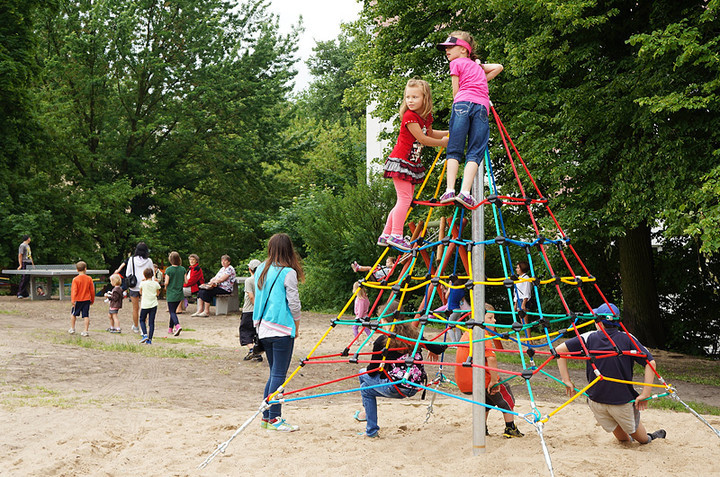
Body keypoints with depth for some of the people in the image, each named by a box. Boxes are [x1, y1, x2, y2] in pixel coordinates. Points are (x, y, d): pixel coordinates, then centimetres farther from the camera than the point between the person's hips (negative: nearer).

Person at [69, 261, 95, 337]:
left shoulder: (75, 279, -9)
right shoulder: (89, 279, -2)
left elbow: (74, 290, -15)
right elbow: (92, 290, 4)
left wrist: (72, 300, -17)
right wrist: (92, 300, 15)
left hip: (78, 300, -2)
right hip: (87, 299, 2)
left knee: (73, 314, 17)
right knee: (86, 315, 2)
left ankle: (72, 329, 23)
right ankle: (86, 331, -1)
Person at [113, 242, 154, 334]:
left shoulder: (131, 260, -4)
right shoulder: (149, 261, -5)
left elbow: (127, 274, 0)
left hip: (134, 287, 1)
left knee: (135, 308, 12)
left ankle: (135, 327, 25)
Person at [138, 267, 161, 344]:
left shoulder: (143, 283, -8)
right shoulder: (156, 284, -2)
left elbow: (140, 292, 9)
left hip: (145, 305, -2)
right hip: (153, 305, 2)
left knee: (142, 320, 16)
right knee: (151, 322, 5)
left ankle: (145, 335, -3)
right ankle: (149, 339, 1)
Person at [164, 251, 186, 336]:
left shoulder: (169, 270, -14)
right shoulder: (182, 269, -1)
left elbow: (166, 282, -14)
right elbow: (185, 281, 1)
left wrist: (166, 287, 6)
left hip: (171, 294, -5)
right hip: (179, 294, 5)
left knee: (172, 312, -2)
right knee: (173, 311, 17)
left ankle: (177, 325, -25)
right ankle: (170, 329, 23)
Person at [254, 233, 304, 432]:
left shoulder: (261, 270, 9)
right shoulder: (288, 273, -10)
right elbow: (293, 302, -7)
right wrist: (297, 324, 6)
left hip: (263, 327, 7)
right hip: (282, 328, -7)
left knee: (274, 372, 15)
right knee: (279, 374, -3)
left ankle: (266, 416, 17)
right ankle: (274, 419, -2)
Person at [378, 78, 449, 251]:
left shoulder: (426, 116, 8)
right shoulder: (409, 116, -17)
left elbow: (429, 133, 28)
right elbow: (422, 139, -17)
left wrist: (450, 133, 22)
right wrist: (443, 143, -7)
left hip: (412, 163, 9)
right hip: (400, 161, -9)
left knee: (405, 201, 10)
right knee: (404, 198, -13)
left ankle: (386, 235, 15)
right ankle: (396, 235, -11)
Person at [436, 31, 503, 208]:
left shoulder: (457, 63, 15)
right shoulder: (477, 65, 30)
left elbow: (455, 92, 14)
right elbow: (499, 67, 37)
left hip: (463, 102, -4)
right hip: (482, 106, 4)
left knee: (454, 150, -3)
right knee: (475, 153, -4)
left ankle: (450, 190, -15)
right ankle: (465, 192, -20)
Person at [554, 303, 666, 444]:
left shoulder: (589, 338, -6)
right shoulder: (627, 339, -8)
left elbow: (560, 350, -7)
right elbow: (650, 362, -15)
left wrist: (567, 381, -3)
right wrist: (645, 394, -13)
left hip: (595, 400, 2)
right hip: (622, 399, -2)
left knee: (622, 437, 28)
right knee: (642, 439, 25)